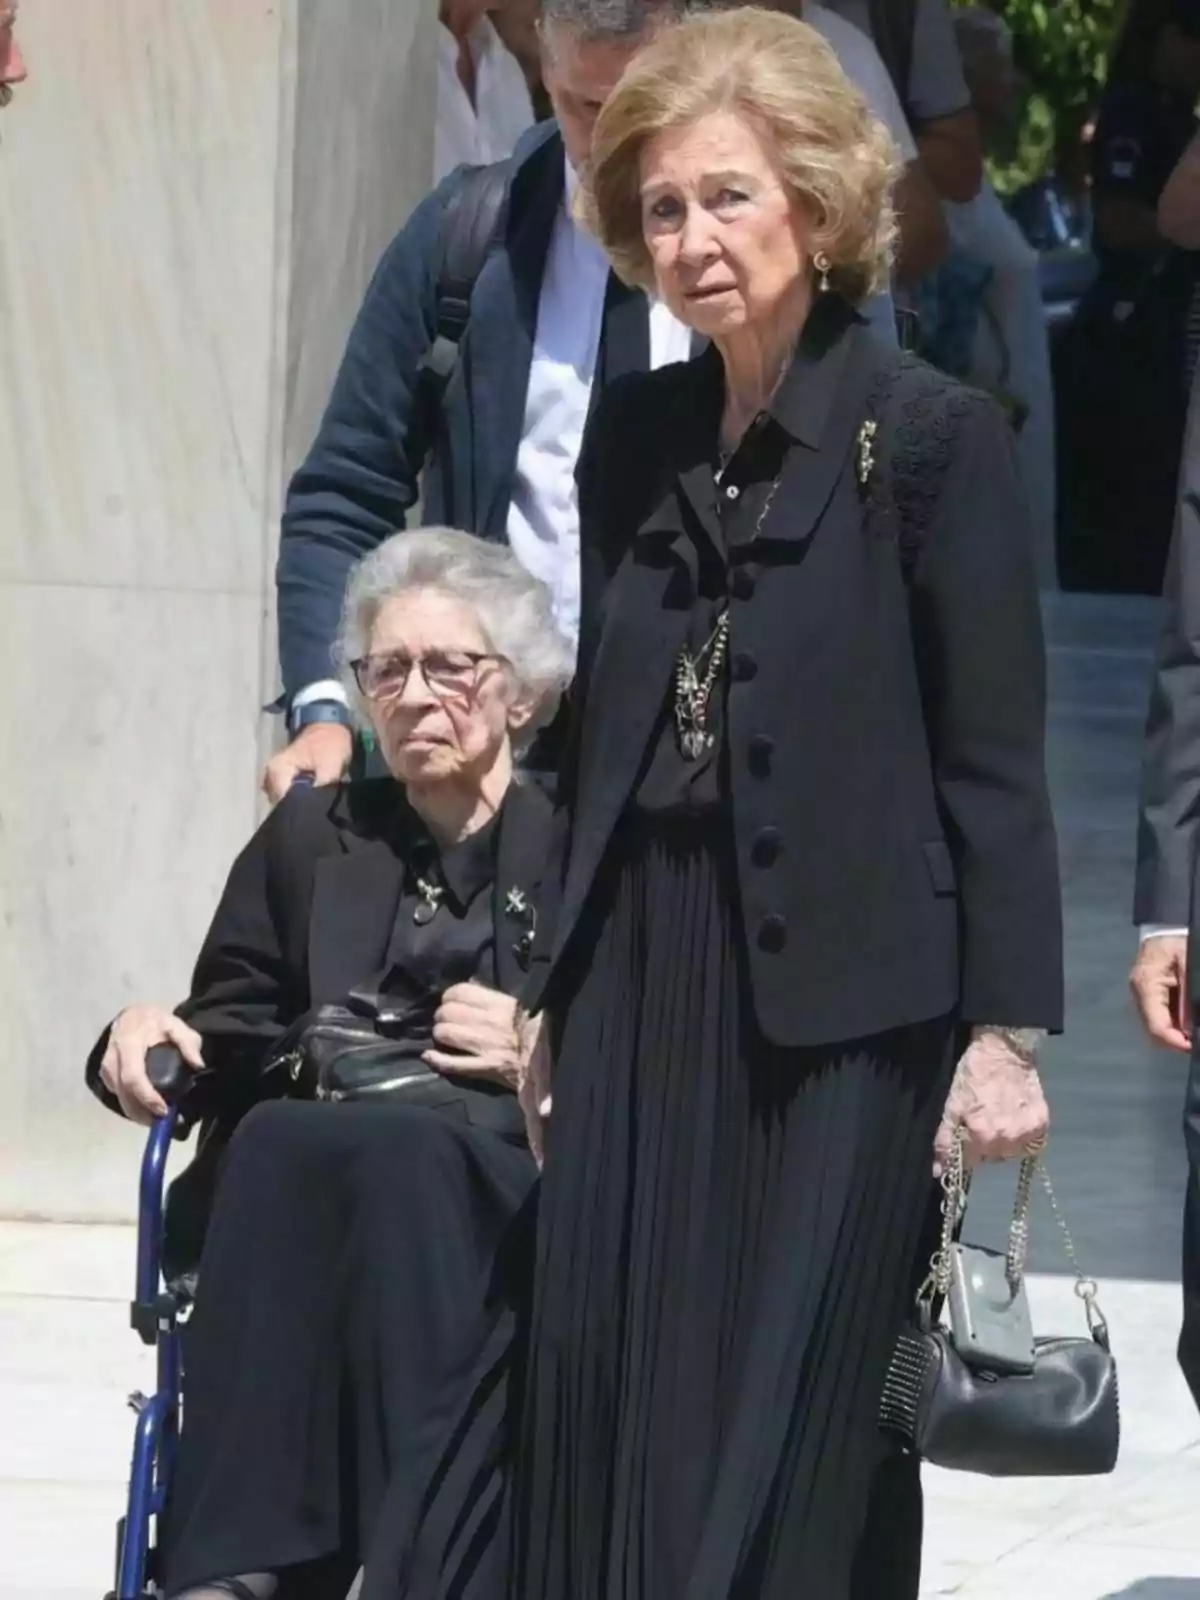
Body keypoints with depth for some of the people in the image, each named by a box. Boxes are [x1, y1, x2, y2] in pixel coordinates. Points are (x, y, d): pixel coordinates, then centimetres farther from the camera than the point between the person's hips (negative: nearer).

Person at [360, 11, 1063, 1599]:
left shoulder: (932, 436, -7)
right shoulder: (635, 437, 10)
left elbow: (995, 758, -7)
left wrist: (1007, 1029, -11)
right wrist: (554, 998, 17)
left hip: (839, 994, -5)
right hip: (644, 978, 5)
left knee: (787, 1412, -1)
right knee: (595, 1394, 2)